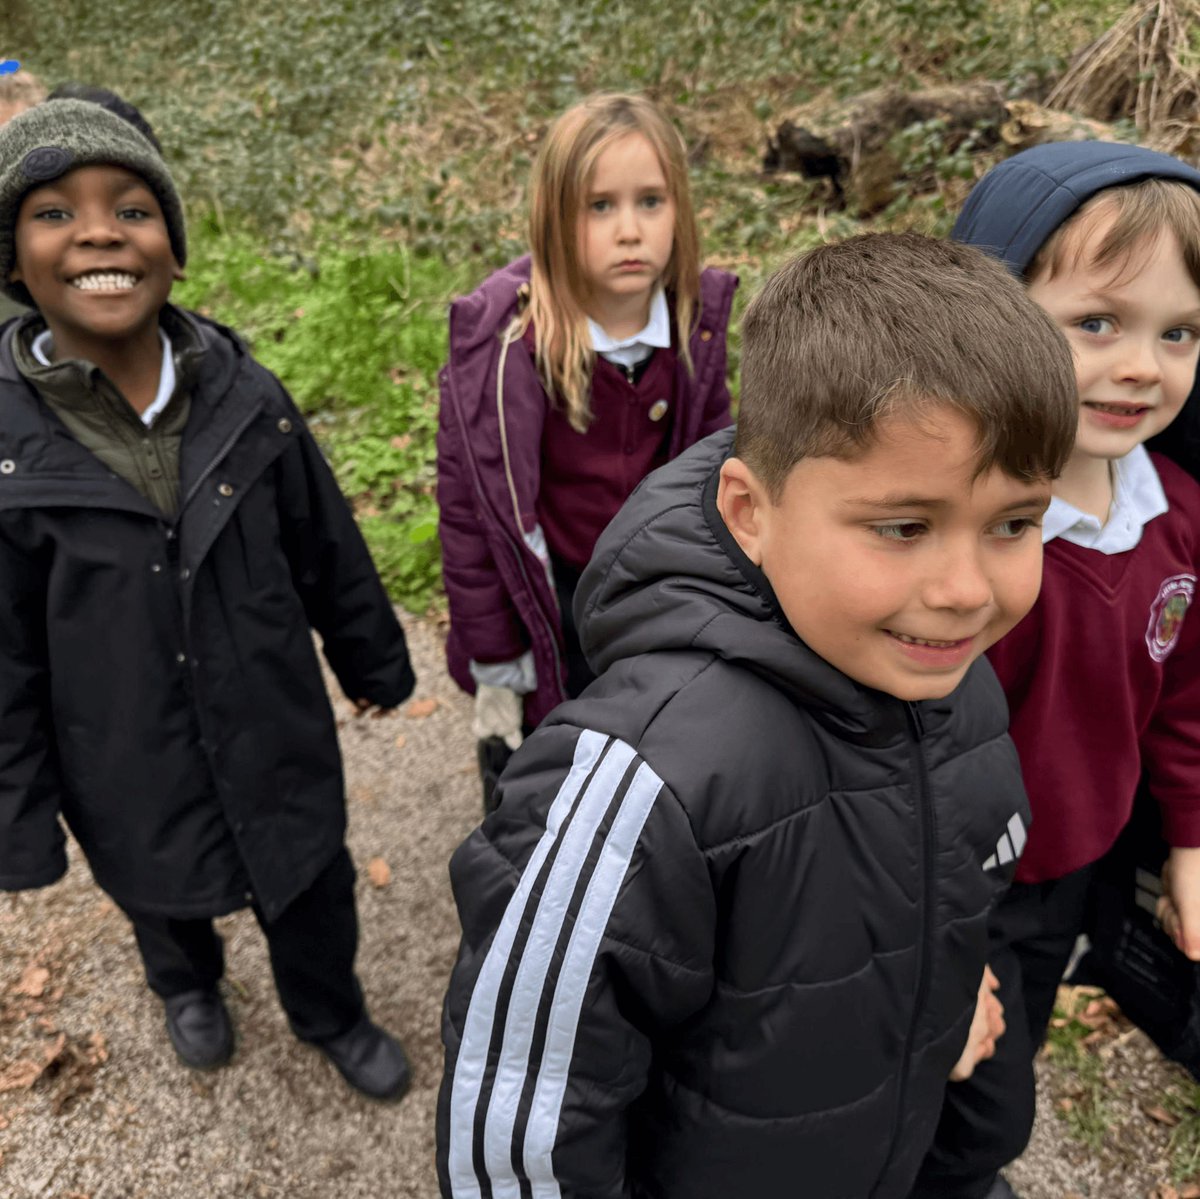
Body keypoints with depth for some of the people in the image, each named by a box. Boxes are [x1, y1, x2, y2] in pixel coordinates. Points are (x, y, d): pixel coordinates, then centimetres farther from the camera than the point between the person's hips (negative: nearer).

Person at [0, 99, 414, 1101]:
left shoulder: (243, 395, -12)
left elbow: (328, 547, 0)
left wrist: (372, 661, 10)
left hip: (278, 733, 1)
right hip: (129, 770, 0)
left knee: (314, 891, 19)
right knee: (165, 897, 26)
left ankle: (334, 1017, 52)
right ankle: (190, 990, 62)